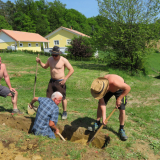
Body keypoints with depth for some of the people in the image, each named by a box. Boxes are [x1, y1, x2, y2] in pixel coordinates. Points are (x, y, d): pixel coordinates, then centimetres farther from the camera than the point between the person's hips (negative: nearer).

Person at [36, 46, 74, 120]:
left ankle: (64, 112, 23)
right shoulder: (50, 59, 2)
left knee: (63, 98, 3)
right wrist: (39, 62, 2)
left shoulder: (64, 60, -13)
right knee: (49, 97, 8)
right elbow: (45, 66, 21)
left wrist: (65, 79, -16)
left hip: (60, 81, -5)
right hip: (52, 80, 5)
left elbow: (71, 70, -10)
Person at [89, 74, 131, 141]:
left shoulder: (114, 82, -46)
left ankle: (121, 129, 7)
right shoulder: (99, 86, -30)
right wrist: (104, 117, -25)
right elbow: (102, 103, -23)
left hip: (120, 89, -3)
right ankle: (97, 123, 17)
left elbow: (128, 88, -31)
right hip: (109, 89, 4)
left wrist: (119, 99, -28)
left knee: (122, 109, -12)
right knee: (100, 105, -2)